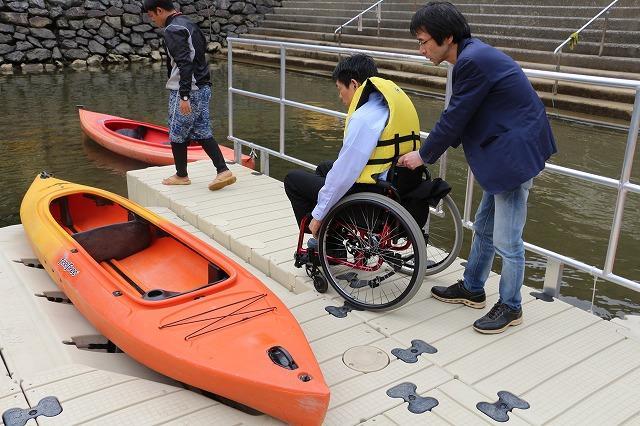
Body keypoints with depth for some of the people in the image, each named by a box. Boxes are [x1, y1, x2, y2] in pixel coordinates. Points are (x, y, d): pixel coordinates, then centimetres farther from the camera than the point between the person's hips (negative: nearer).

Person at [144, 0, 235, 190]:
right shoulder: (189, 24, 16)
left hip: (187, 91, -9)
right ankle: (223, 171, 2)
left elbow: (184, 64, -23)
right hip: (203, 88, 9)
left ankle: (181, 175, 19)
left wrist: (184, 96, -26)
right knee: (202, 132, 10)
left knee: (177, 133, 6)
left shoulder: (173, 30, -14)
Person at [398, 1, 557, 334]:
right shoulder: (473, 55, 10)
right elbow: (462, 118, 15)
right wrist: (430, 150, 14)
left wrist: (423, 155, -3)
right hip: (503, 152, 10)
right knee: (484, 227, 20)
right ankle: (472, 289, 35)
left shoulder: (473, 61, -21)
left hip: (516, 154, -10)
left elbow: (454, 119, -17)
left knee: (506, 240, 0)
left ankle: (510, 307, 18)